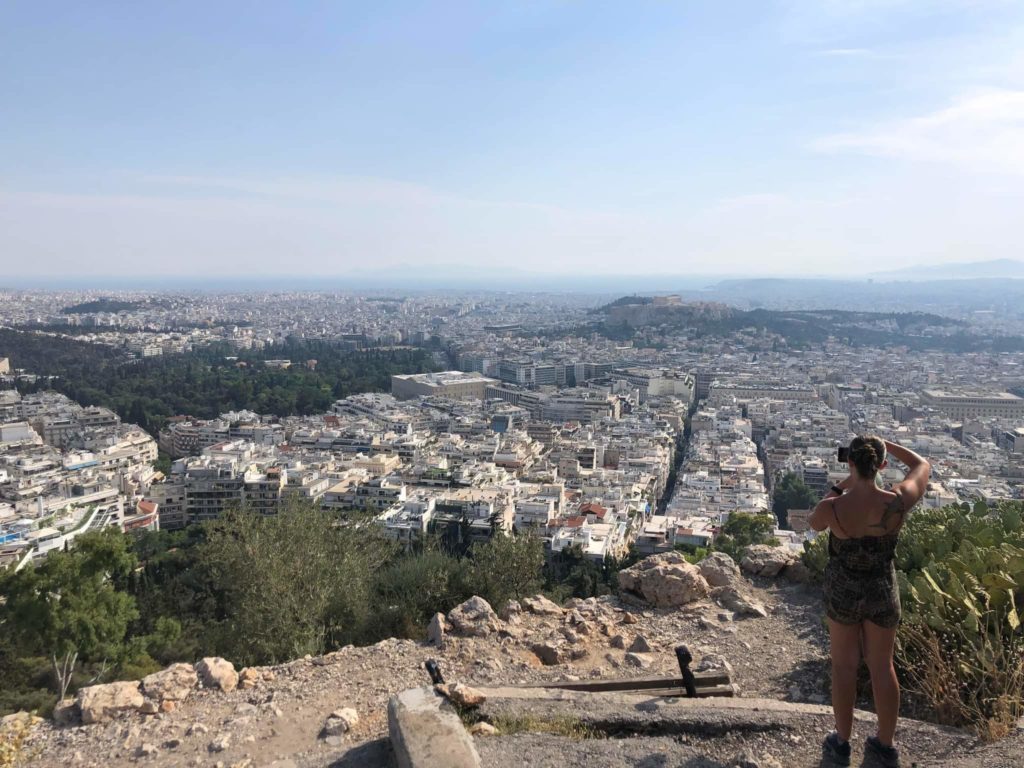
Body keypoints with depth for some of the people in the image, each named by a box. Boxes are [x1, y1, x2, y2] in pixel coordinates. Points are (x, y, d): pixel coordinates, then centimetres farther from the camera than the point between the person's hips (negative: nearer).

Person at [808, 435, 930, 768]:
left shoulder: (833, 508, -28)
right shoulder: (898, 502, -23)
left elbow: (814, 523, -1)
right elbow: (922, 465, -1)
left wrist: (841, 486, 1)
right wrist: (885, 444, 3)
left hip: (843, 593, -1)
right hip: (883, 593, 2)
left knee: (844, 666, 17)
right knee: (882, 667, 19)